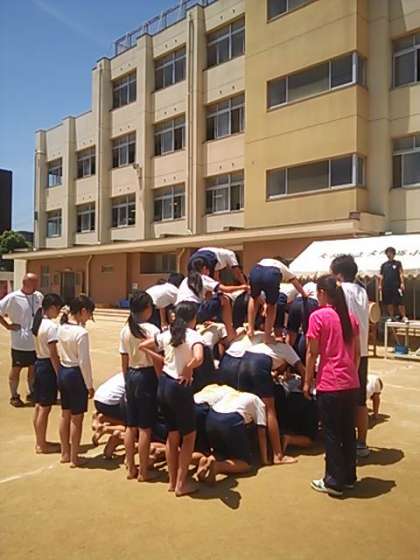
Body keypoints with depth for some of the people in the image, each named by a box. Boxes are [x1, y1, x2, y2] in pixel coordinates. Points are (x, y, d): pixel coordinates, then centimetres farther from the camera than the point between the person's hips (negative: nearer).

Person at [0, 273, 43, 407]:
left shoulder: (39, 296, 2)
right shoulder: (13, 298, -12)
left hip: (36, 341, 5)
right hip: (20, 342, -5)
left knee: (34, 368, 16)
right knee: (16, 369, 9)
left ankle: (32, 393, 32)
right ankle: (14, 396, 23)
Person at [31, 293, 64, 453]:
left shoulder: (38, 322, 8)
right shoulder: (51, 326, -19)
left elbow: (39, 348, 11)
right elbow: (53, 354, -19)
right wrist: (59, 374, -13)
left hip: (39, 364, 9)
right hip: (48, 366, -9)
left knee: (38, 406, 16)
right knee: (45, 408, 2)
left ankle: (39, 441, 28)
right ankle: (42, 444, 14)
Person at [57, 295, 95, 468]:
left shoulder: (62, 328, 0)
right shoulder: (81, 333, -22)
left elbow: (61, 352, 8)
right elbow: (84, 362, -20)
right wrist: (90, 385, -11)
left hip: (62, 372, 8)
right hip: (76, 374, -8)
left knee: (65, 415, 19)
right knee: (77, 418, 6)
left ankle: (65, 453, 33)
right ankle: (74, 458, 17)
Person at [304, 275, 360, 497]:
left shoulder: (318, 316, -9)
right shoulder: (351, 317, 9)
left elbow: (312, 353, -9)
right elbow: (357, 352, 12)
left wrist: (307, 382, -1)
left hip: (329, 385, -6)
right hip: (352, 384, 6)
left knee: (331, 433, 5)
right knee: (348, 431, 16)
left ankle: (334, 482, 14)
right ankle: (349, 477, 28)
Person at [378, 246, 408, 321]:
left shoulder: (397, 263, 5)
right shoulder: (384, 264, 13)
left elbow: (401, 273, 0)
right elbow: (381, 276, 13)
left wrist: (402, 283, -10)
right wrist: (380, 285, 6)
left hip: (396, 286, -3)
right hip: (386, 286, 3)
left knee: (400, 302, -7)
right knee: (389, 303, 6)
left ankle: (404, 316, -1)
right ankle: (391, 317, 14)